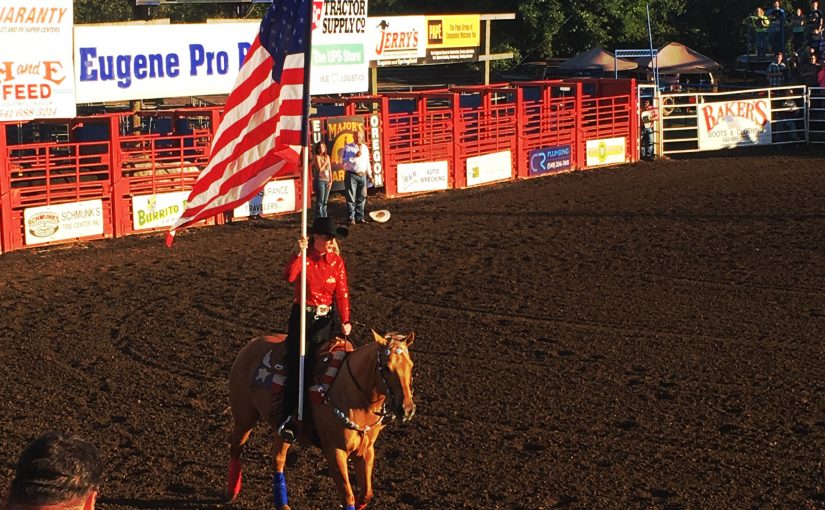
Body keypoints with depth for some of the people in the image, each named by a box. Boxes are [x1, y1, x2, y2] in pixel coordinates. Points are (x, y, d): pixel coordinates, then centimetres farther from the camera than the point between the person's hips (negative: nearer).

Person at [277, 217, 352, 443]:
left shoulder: (337, 262, 4)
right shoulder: (303, 258, -4)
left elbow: (342, 293, 0)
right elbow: (289, 277, -24)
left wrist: (345, 320, -10)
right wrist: (299, 254, -33)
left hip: (327, 318, 3)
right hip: (302, 316, -3)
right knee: (298, 363, -17)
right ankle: (287, 418, -21)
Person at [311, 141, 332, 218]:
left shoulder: (327, 156, 12)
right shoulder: (316, 157, -5)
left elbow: (330, 170, 14)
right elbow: (320, 169, -15)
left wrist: (331, 181, 7)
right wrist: (326, 162, -5)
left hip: (327, 181, 6)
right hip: (320, 180, -6)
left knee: (325, 202, 9)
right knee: (320, 201, -8)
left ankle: (324, 217, 13)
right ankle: (319, 218, -8)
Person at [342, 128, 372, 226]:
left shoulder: (365, 147, 14)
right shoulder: (348, 148, -4)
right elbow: (345, 161, -14)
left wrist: (369, 174, 21)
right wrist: (355, 156, -20)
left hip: (362, 175, 6)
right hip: (351, 175, -5)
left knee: (362, 198, 8)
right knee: (351, 198, -4)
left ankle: (360, 217, 15)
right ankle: (351, 218, -1)